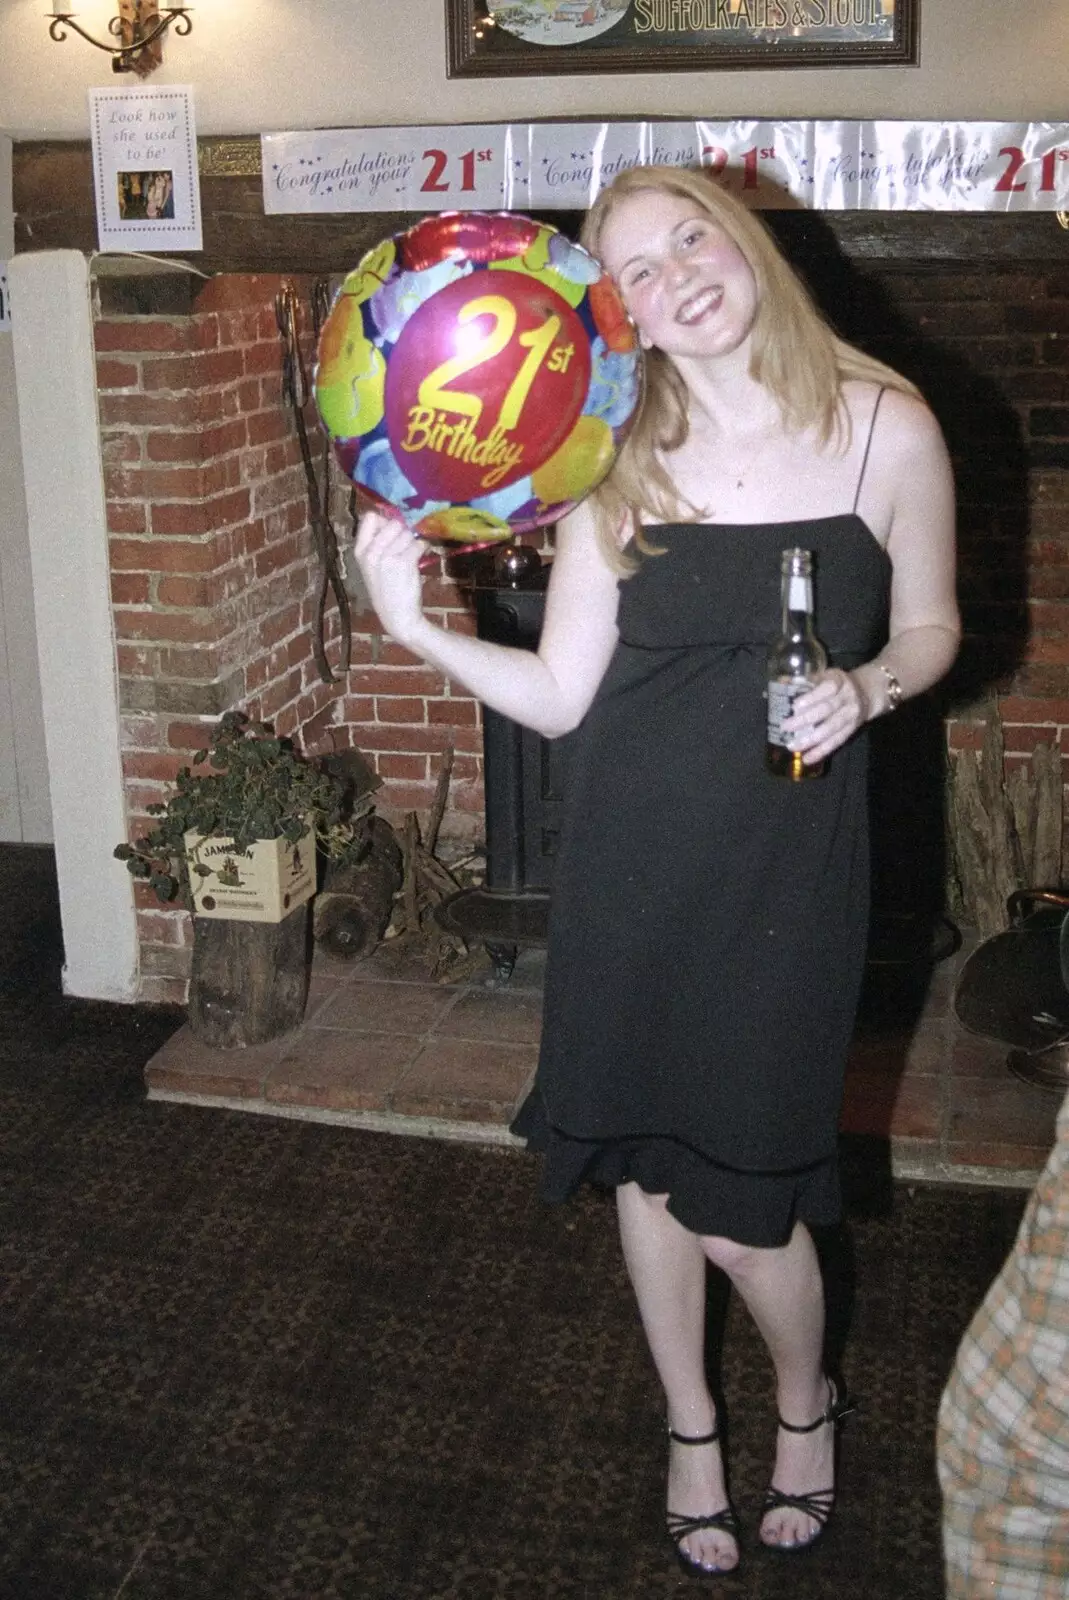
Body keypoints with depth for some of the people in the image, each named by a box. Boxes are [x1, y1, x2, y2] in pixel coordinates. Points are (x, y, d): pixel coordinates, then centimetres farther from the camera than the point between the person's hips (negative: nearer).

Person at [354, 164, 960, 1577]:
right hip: (634, 862, 3)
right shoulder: (620, 460, -3)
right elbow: (560, 697, -4)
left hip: (790, 865, -2)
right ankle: (691, 1427, 42)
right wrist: (417, 627, -17)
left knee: (740, 1205, 2)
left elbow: (931, 627, 6)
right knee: (648, 1163, 15)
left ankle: (806, 1404, 37)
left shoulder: (887, 429, -6)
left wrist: (869, 688, -15)